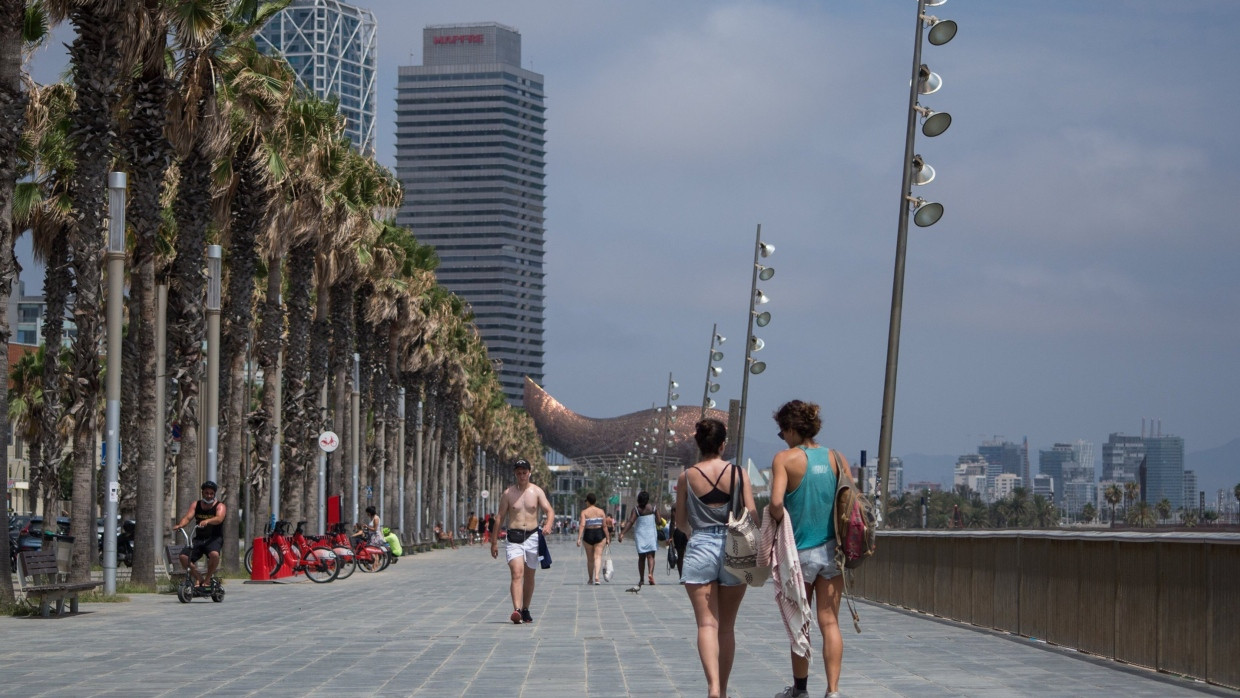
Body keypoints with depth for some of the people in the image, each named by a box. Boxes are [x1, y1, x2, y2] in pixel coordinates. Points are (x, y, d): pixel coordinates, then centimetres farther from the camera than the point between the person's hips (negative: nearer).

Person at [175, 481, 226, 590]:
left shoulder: (220, 506, -1)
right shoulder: (196, 505, 11)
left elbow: (219, 518, -23)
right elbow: (187, 517, -5)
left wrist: (207, 521, -44)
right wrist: (180, 524, -29)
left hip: (214, 539, -4)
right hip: (199, 539, 4)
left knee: (214, 554, -36)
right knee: (183, 557, -20)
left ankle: (208, 578, -10)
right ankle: (199, 578, -1)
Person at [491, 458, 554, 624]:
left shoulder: (537, 492, 4)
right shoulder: (508, 494, 3)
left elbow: (550, 510, -3)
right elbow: (500, 517, 6)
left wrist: (548, 524, -25)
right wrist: (494, 541, 4)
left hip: (532, 537, 2)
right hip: (513, 537, -2)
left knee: (529, 576, 11)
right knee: (517, 573, -18)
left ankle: (525, 610, 26)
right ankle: (516, 610, -30)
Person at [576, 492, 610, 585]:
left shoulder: (584, 512, -4)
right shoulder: (601, 511, 1)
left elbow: (582, 525, -13)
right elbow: (604, 526, -2)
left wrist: (579, 538, -15)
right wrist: (607, 538, 5)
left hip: (588, 535, 0)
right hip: (599, 534, 0)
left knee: (590, 558, 12)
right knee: (598, 556, -4)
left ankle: (590, 579, 25)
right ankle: (596, 576, -25)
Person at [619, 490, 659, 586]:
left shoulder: (636, 509, -2)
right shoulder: (654, 508, -1)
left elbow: (630, 522, -12)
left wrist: (622, 533, -16)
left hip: (640, 534, 1)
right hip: (651, 534, -1)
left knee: (641, 557, 10)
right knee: (650, 555, -3)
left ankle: (641, 579, 12)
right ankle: (650, 573, -28)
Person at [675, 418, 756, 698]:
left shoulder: (686, 477, 0)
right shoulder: (738, 473, -1)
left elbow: (680, 522, 7)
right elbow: (752, 512, -8)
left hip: (699, 549, -1)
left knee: (707, 624, -7)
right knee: (727, 627, 13)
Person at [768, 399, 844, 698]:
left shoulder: (785, 458, -10)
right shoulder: (835, 458, 2)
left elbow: (776, 502, -23)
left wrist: (777, 520, -4)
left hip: (800, 551, -3)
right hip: (832, 550, 3)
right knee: (829, 622, 3)